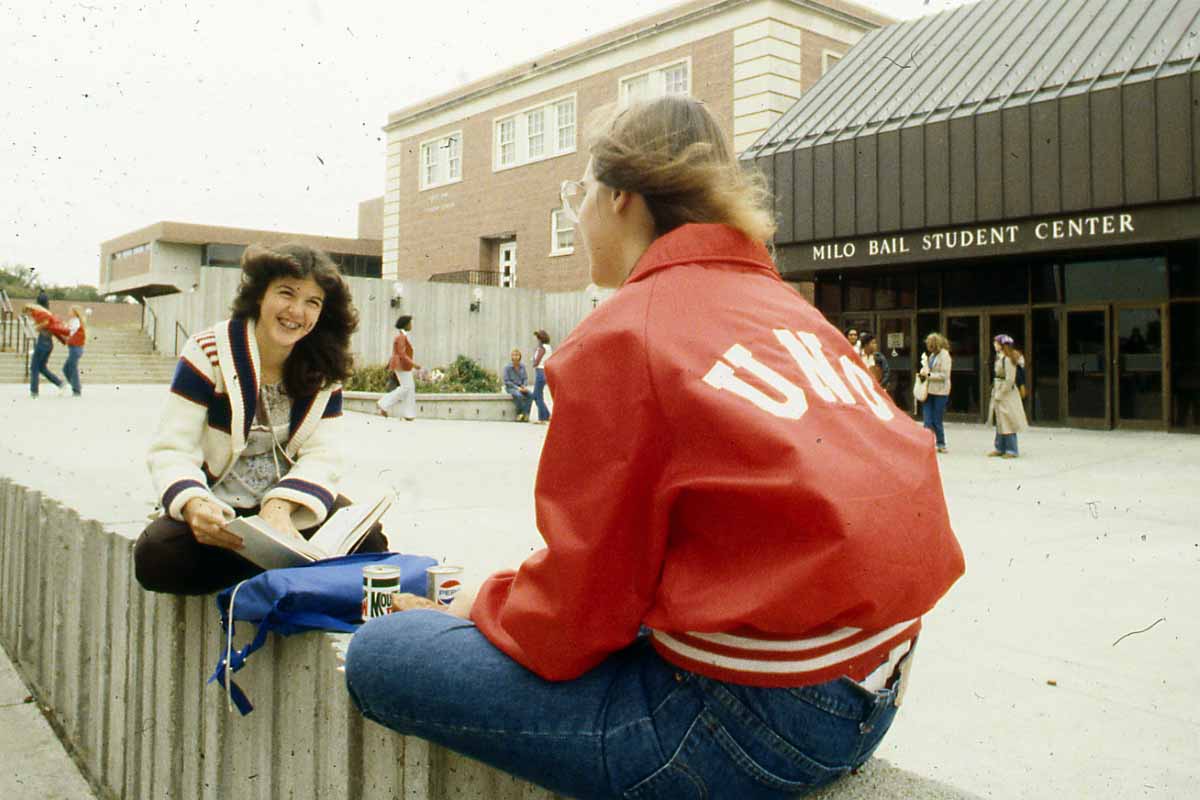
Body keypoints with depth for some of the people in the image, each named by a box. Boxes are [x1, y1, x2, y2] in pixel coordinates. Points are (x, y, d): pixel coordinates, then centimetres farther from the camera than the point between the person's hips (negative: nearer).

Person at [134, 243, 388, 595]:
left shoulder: (324, 368, -3)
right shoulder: (208, 353, -11)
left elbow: (322, 455, -9)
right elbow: (171, 450, -16)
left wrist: (280, 508, -29)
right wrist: (194, 506, -38)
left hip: (291, 500, 1)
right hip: (219, 509, -1)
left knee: (367, 541, -25)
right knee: (155, 556, -31)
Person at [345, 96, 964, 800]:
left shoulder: (620, 336, -12)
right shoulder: (793, 308, 11)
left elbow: (576, 617, -13)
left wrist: (480, 606, 9)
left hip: (752, 723, -8)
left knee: (380, 653, -3)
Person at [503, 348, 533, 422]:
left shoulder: (522, 366, 5)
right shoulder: (507, 367, -8)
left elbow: (525, 378, 9)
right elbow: (506, 381, -9)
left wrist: (525, 386, -11)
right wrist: (517, 388, -16)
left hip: (521, 387, 4)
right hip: (511, 387, -4)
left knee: (530, 395, -26)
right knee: (519, 396, -37)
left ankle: (525, 413, -25)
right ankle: (520, 413, -19)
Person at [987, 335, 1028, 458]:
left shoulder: (1008, 359, -17)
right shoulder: (999, 357, 11)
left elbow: (1009, 380, -21)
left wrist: (1000, 394, -18)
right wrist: (995, 392, 12)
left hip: (1007, 394, -10)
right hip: (999, 393, 10)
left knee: (1007, 423, -3)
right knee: (999, 422, 14)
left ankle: (1012, 450, 4)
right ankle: (1000, 448, 21)